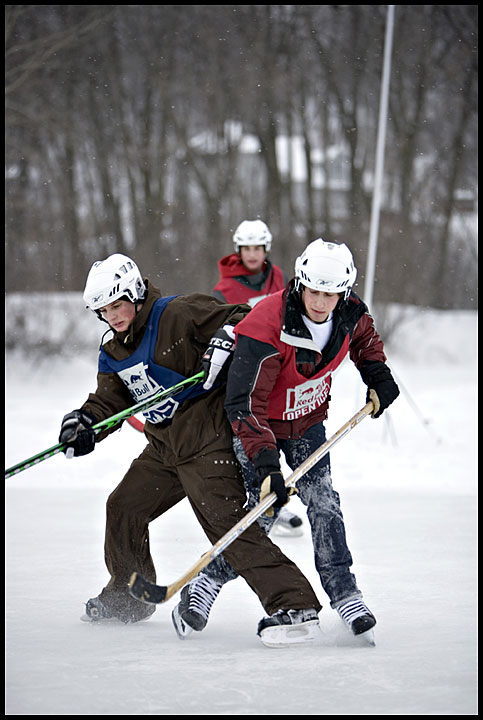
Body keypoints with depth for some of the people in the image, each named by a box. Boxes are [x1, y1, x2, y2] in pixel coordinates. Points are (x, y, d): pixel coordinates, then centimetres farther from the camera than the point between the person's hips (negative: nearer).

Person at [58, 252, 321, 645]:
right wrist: (85, 422, -8)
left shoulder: (180, 314, -12)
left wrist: (224, 341, -35)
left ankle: (294, 603, -24)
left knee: (225, 520, -20)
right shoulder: (114, 353, 14)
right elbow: (108, 401, 12)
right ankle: (128, 599, 34)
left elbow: (245, 321, -15)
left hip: (210, 440, -9)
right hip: (165, 448, 9)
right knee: (124, 507, 14)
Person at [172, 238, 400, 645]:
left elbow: (364, 339, 14)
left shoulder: (350, 313, -15)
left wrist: (377, 374, -2)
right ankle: (207, 582, 8)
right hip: (260, 425, -5)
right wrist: (265, 463, -42)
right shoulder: (267, 327, -34)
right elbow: (244, 403, -35)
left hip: (307, 421, 5)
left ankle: (344, 594, -3)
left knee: (322, 501, -7)